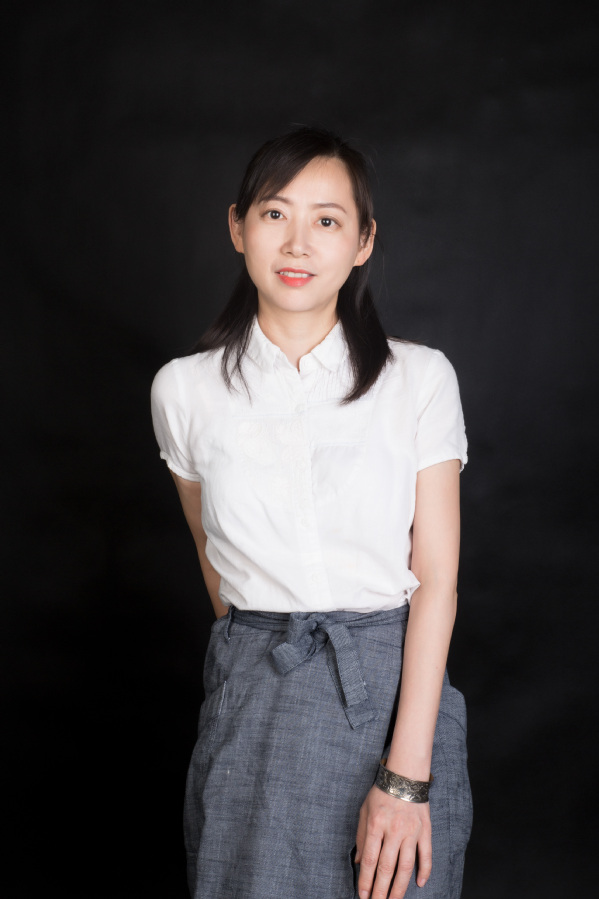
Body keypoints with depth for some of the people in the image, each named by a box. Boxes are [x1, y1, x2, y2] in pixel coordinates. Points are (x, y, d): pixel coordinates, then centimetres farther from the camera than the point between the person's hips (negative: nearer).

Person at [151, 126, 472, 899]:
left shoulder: (421, 379, -5)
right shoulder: (185, 389, 0)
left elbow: (437, 579, -8)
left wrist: (404, 776, -13)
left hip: (398, 689, 0)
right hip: (254, 701, 1)